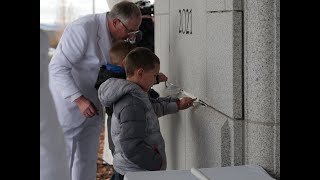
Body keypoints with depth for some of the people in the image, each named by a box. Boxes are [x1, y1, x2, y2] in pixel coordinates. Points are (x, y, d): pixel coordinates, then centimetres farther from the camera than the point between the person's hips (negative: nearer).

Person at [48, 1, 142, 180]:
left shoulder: (119, 35, 0)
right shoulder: (82, 29, -25)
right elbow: (57, 68, -26)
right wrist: (79, 100, -33)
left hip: (93, 106, 8)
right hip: (68, 102, -8)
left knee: (88, 161, 15)